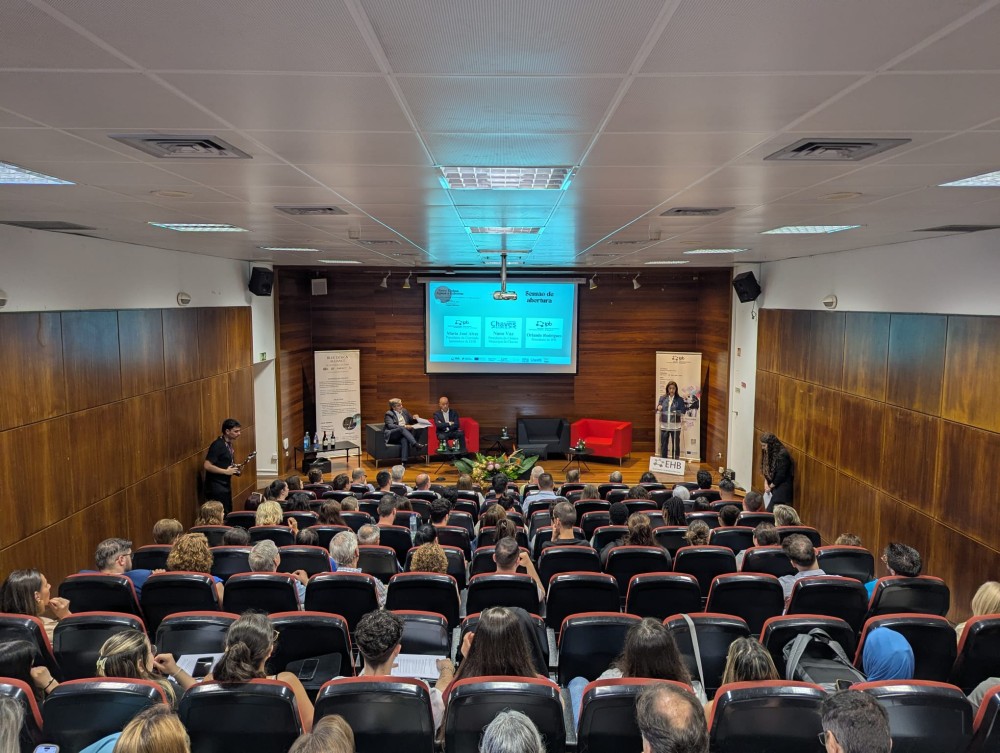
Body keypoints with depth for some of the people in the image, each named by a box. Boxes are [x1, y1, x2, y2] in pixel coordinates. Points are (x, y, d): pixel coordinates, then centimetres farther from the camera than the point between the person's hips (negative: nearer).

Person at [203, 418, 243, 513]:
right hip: (216, 488, -9)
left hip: (225, 485, 9)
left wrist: (234, 469, 4)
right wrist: (226, 471, -19)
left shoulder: (228, 444, 9)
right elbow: (207, 466, -23)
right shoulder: (217, 445, -18)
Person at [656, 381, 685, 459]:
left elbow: (682, 412, -5)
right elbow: (657, 411, 5)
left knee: (676, 445, 5)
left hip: (675, 426, -2)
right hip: (664, 425, 2)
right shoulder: (662, 398, 4)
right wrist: (658, 409, -18)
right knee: (663, 445, 9)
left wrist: (676, 412, -24)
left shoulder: (680, 399, -2)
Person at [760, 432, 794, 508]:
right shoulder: (770, 452, 4)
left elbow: (781, 475, -20)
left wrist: (771, 486, -10)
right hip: (772, 484, 9)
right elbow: (766, 469, 11)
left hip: (782, 487, -9)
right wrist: (766, 483, -2)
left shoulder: (782, 454, -22)